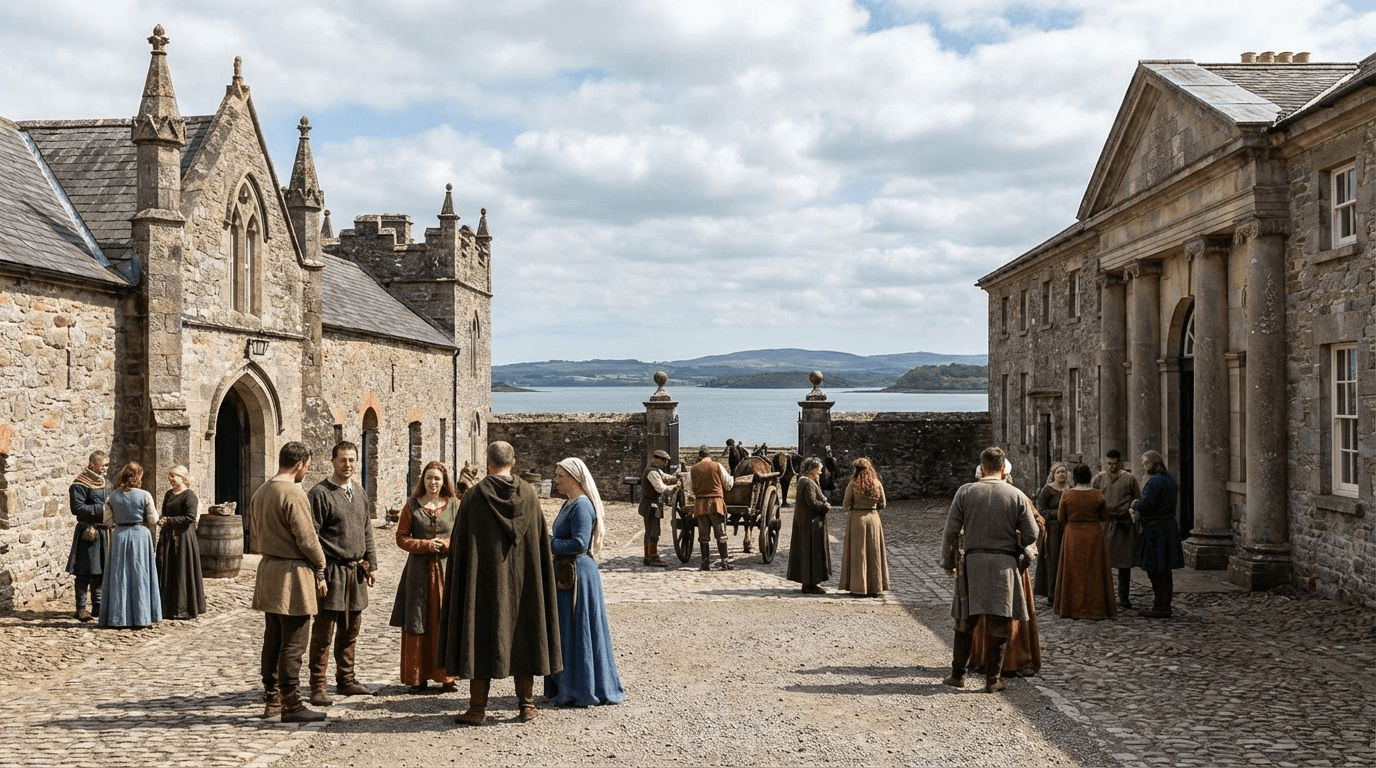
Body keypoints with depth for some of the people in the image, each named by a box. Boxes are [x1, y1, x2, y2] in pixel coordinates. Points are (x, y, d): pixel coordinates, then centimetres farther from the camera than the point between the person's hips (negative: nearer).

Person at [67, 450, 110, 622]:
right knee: (85, 572, -4)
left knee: (101, 570, 11)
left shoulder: (105, 483, 15)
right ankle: (81, 608, 2)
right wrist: (100, 509, -19)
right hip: (88, 533, -7)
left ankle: (98, 606, 19)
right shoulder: (80, 484, -10)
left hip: (104, 532, 7)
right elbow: (77, 508, -17)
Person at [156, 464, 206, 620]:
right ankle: (167, 607, 15)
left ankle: (184, 608, 5)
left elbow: (190, 517, -17)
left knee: (182, 573, -3)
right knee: (166, 571, 7)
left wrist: (168, 520, -17)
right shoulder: (168, 494, 14)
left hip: (183, 537, -8)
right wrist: (161, 521, 1)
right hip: (167, 537, 8)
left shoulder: (189, 495, -9)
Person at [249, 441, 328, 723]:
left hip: (268, 571, 9)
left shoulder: (260, 492, 12)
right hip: (293, 574, -9)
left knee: (273, 640, 15)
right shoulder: (293, 494, -16)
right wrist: (320, 571, -5)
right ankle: (291, 705, -1)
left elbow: (254, 536, 17)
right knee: (292, 644, -4)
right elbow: (307, 538, -17)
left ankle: (272, 700, 21)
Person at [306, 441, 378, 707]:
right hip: (331, 572, -7)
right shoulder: (320, 493, -7)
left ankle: (346, 680, 23)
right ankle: (318, 687, 3)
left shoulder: (360, 495, 15)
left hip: (355, 572, 7)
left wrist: (371, 565, 15)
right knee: (323, 633, -3)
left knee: (350, 632, 13)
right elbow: (312, 535, -12)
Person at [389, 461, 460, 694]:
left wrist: (446, 543, -11)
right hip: (419, 570, 0)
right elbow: (401, 538, 4)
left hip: (447, 570, 0)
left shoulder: (455, 505, 6)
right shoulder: (412, 506, 5)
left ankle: (447, 676, 7)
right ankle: (417, 678, 9)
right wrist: (426, 545, -11)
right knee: (417, 625, 1)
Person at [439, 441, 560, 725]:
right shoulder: (530, 495, -1)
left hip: (485, 579, -2)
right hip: (524, 580, 3)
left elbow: (459, 544, -4)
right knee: (523, 634, 11)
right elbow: (542, 544, 3)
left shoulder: (474, 496, -8)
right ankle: (527, 704, 15)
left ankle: (477, 708, 6)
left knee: (482, 634, 4)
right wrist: (537, 580, 13)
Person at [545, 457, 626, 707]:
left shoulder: (582, 506, -17)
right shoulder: (569, 504, 14)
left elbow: (579, 543, -23)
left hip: (578, 572, -10)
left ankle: (581, 690, 6)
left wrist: (548, 543, -17)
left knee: (576, 630, -3)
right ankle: (564, 685, 25)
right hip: (566, 572, 10)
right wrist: (548, 538, 7)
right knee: (564, 629, 16)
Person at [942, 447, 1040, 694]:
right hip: (1004, 564, 0)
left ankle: (958, 675, 16)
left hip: (972, 562, 1)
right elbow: (1031, 534, 1)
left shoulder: (965, 492, -1)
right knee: (998, 625, 7)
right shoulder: (1017, 496, -1)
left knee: (965, 622, 11)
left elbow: (951, 531, -1)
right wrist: (1023, 557, 19)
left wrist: (948, 563, 11)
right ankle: (992, 679, 11)